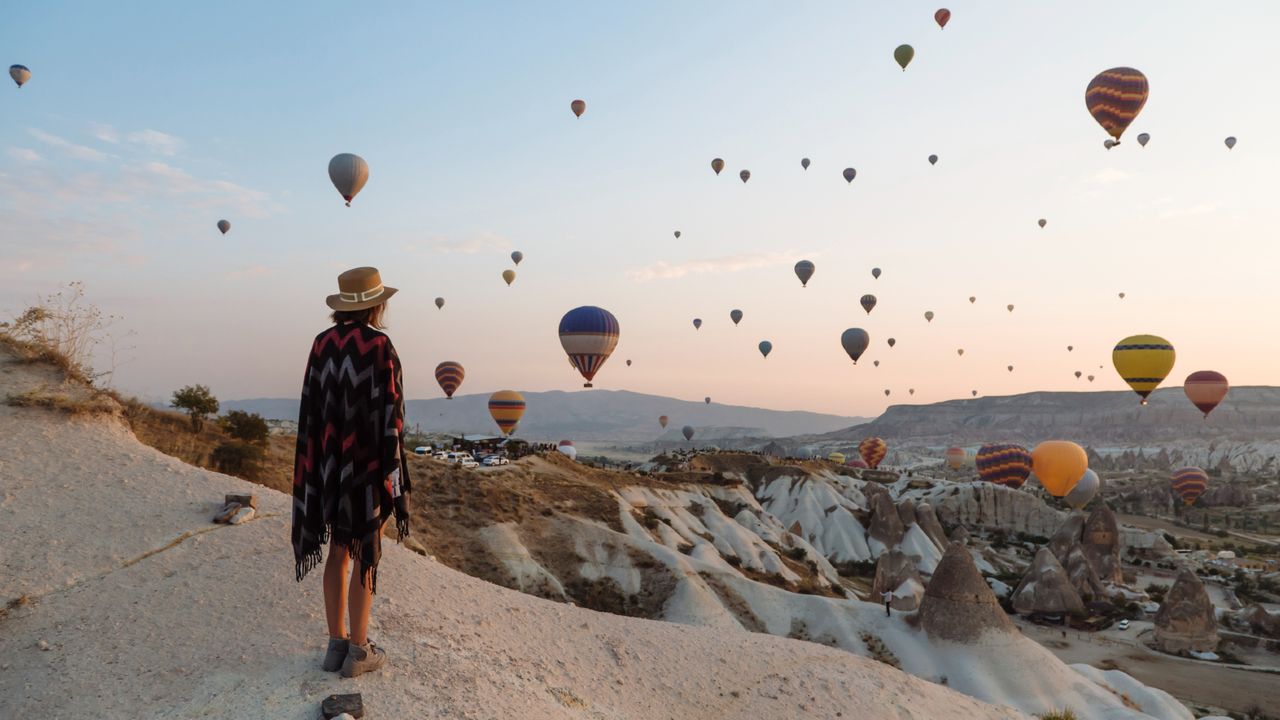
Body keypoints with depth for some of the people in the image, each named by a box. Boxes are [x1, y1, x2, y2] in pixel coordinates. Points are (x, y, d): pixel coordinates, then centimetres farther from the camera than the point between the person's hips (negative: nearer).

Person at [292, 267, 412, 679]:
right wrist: (393, 472, -11)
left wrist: (319, 462, 15)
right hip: (370, 461, -6)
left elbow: (311, 407, 6)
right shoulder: (380, 346, -16)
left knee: (338, 552, 15)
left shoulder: (322, 344, 4)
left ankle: (336, 645, 22)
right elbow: (389, 411, -17)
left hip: (330, 460, 6)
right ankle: (358, 652, 12)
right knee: (366, 556, 4)